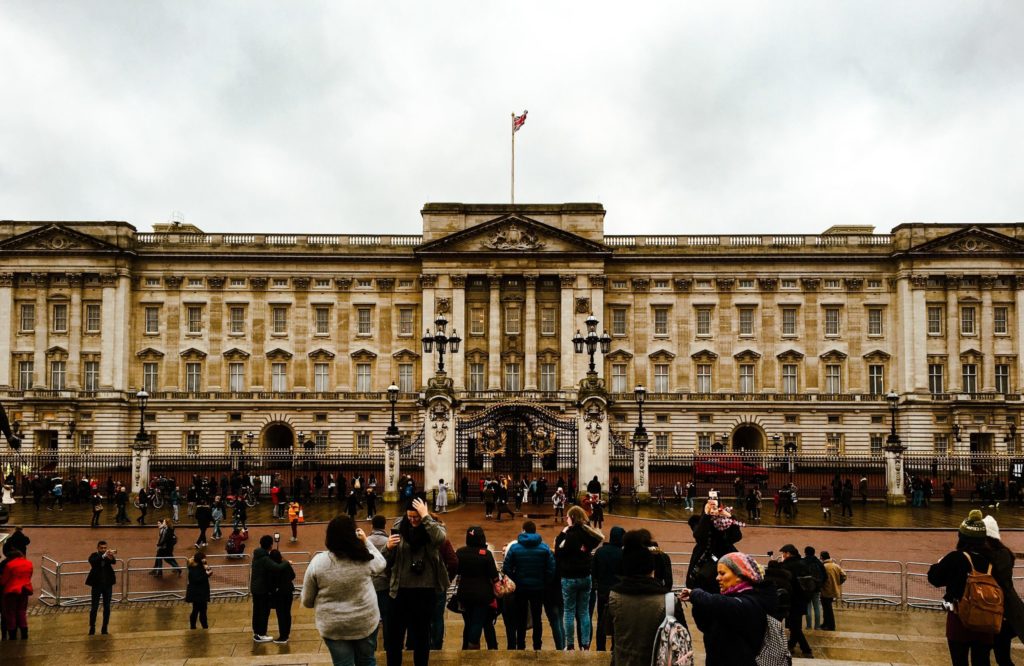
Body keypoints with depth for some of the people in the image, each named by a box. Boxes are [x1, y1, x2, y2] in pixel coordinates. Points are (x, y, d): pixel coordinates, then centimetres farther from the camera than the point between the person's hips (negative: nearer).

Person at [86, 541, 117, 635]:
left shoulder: (109, 556, 4)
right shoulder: (94, 556, -1)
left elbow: (113, 562, -17)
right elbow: (93, 561, -23)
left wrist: (112, 557, -40)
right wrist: (104, 556, -37)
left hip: (108, 584, 2)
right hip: (97, 584, -2)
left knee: (107, 607, 5)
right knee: (94, 607, 1)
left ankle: (104, 627, 13)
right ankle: (92, 627, 9)